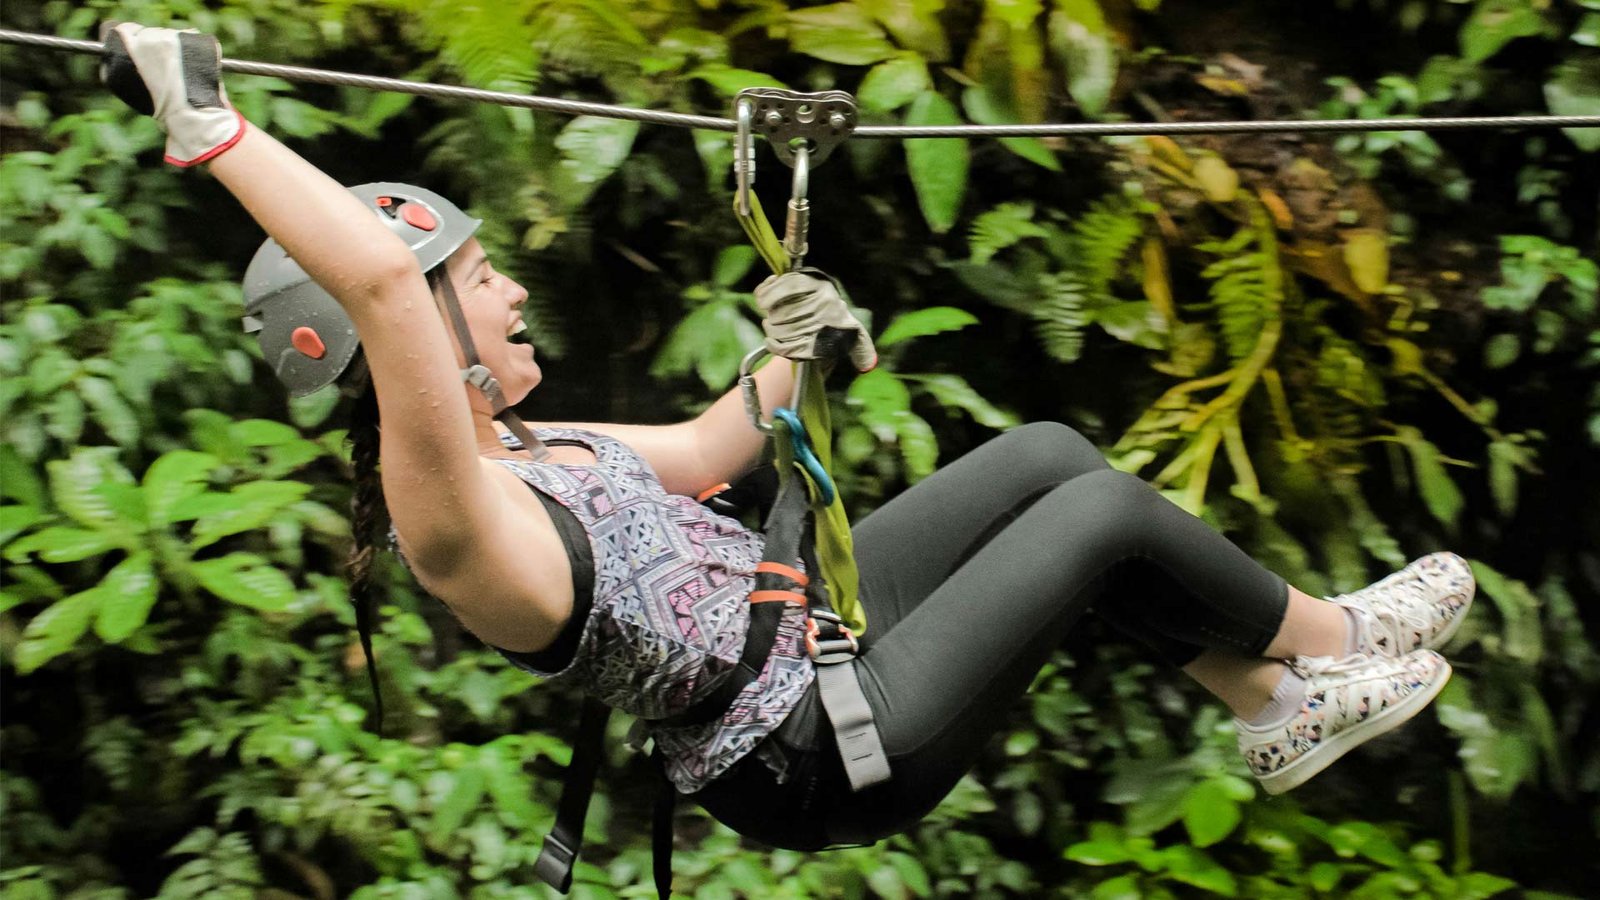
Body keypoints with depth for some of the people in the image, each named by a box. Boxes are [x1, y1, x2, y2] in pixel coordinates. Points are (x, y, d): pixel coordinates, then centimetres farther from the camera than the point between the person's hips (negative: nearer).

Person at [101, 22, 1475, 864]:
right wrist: (206, 125, -45)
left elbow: (707, 449, 17)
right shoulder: (454, 517, -28)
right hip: (823, 750, -10)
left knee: (1045, 452, 10)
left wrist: (790, 352, 20)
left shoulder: (522, 446, 1)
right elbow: (378, 279, -44)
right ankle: (1332, 634, 21)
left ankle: (1277, 708, 23)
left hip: (809, 629, 10)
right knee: (1104, 508, -7)